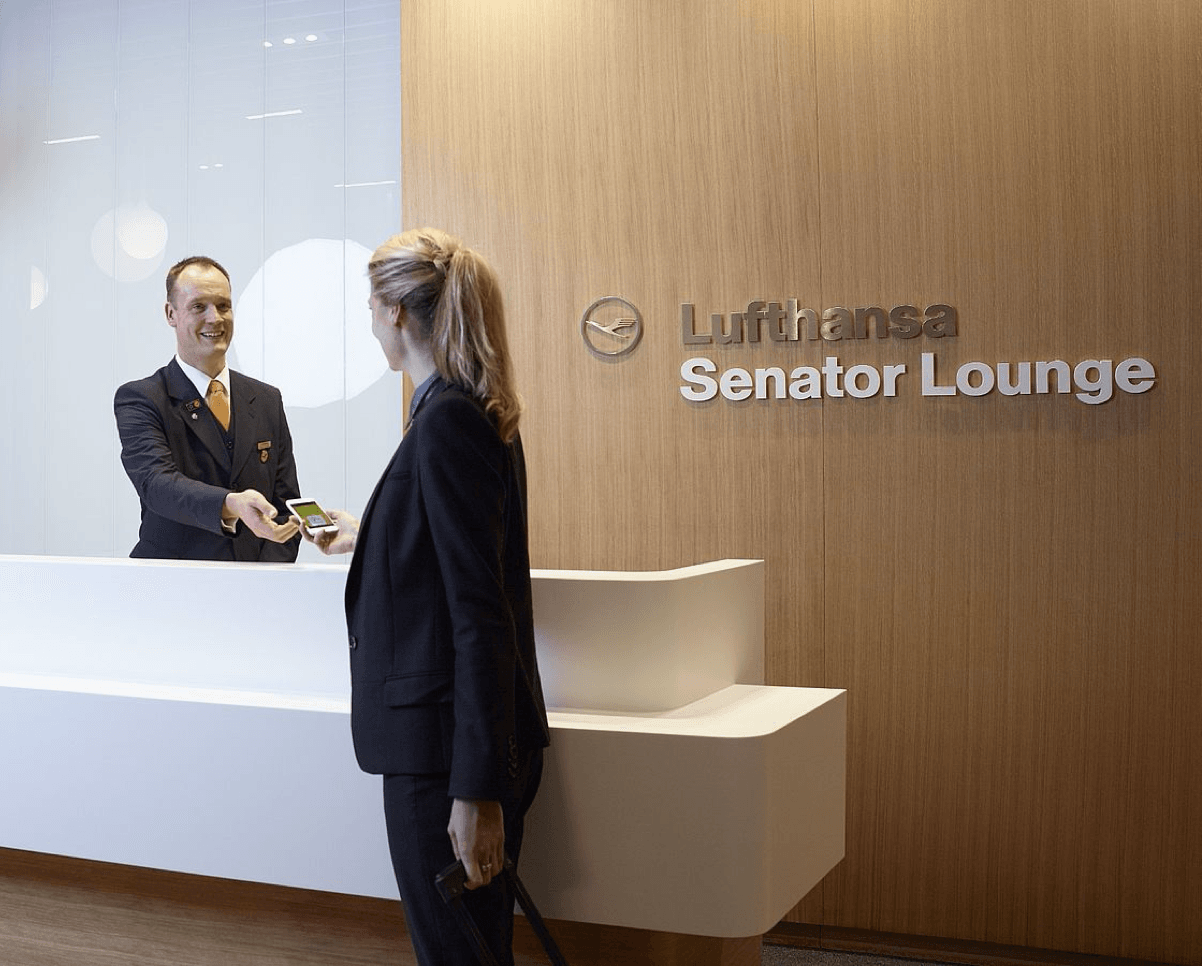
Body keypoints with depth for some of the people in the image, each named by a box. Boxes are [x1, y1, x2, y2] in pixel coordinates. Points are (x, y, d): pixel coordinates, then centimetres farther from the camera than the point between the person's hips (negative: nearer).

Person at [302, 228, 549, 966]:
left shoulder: (447, 418, -17)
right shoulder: (475, 410, 12)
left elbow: (479, 608, -22)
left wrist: (477, 788, -21)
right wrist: (369, 536, 49)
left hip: (451, 745, -10)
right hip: (458, 740, 10)